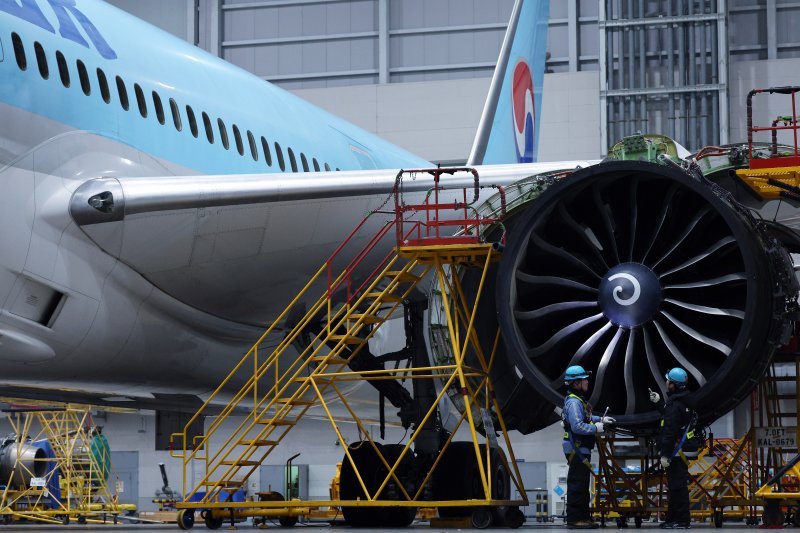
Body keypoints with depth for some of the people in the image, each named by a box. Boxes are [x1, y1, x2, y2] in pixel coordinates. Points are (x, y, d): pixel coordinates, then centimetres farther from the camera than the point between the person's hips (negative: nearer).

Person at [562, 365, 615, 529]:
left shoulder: (578, 400, 16)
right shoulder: (573, 402, -19)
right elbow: (578, 426, -27)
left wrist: (600, 419, 20)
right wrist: (596, 428, -16)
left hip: (581, 449, 11)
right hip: (577, 450, -11)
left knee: (583, 484, 16)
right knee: (577, 484, -8)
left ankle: (584, 516, 23)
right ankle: (574, 518, -5)